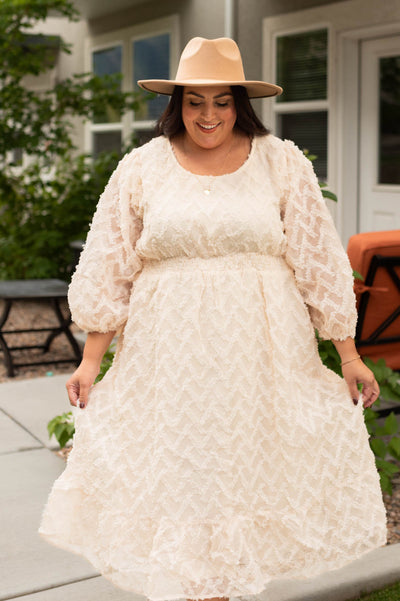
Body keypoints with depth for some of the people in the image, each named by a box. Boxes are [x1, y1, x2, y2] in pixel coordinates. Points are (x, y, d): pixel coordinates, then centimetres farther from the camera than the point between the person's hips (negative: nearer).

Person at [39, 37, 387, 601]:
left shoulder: (282, 163, 2)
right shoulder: (142, 168, 3)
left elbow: (319, 263, 3)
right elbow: (109, 268, 5)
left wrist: (348, 353, 2)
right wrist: (90, 360, 2)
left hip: (260, 350, 0)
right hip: (169, 353, 0)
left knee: (249, 461, 6)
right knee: (175, 467, 3)